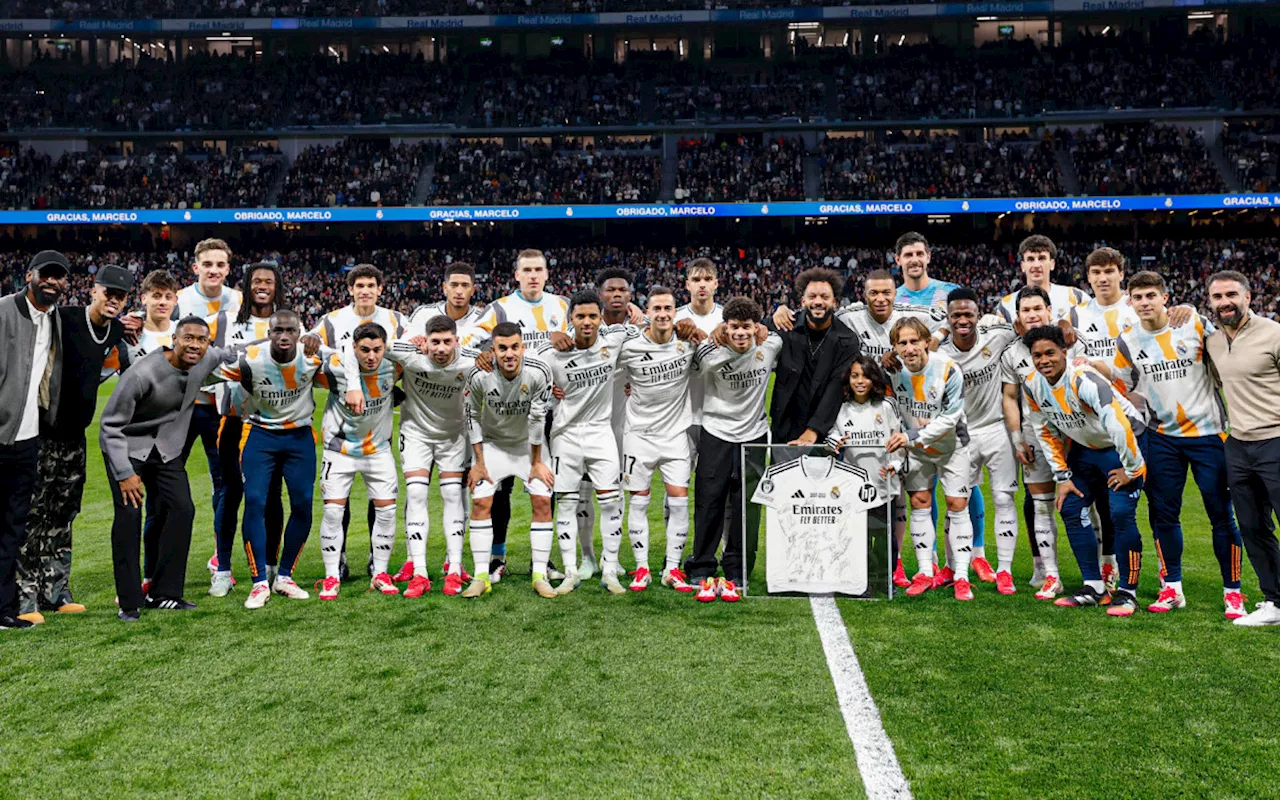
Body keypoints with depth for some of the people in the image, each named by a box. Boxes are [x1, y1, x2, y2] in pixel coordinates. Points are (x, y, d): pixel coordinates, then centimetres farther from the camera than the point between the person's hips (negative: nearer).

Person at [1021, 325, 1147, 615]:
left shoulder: (1083, 379, -31)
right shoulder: (1033, 386, -8)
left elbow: (1120, 427, -34)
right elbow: (1046, 432, 4)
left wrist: (1130, 470, -23)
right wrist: (1062, 477, 2)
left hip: (1122, 445, -7)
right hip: (1084, 447, 8)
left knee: (1121, 513, -17)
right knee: (1071, 510, 2)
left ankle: (1127, 592, -2)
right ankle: (1094, 587, 13)